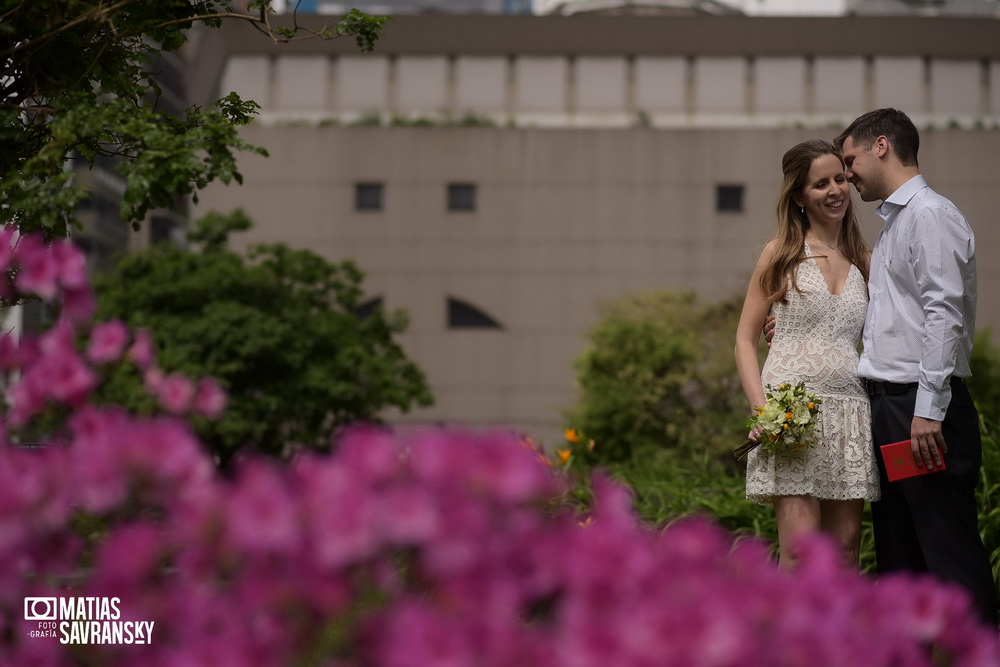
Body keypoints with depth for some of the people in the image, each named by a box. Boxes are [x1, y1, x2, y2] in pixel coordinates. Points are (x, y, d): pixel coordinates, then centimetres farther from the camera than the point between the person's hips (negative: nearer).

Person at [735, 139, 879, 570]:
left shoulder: (862, 261, 16)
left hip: (851, 414, 4)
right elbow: (745, 340, 4)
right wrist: (761, 410, -11)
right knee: (800, 549, -12)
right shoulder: (781, 254, 6)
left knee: (846, 547, 2)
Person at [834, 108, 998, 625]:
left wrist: (928, 409, -23)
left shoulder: (931, 216, -9)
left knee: (951, 553, -10)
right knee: (897, 554, 12)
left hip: (924, 409, -10)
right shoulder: (893, 223, 20)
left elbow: (943, 315, -18)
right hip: (889, 405, 10)